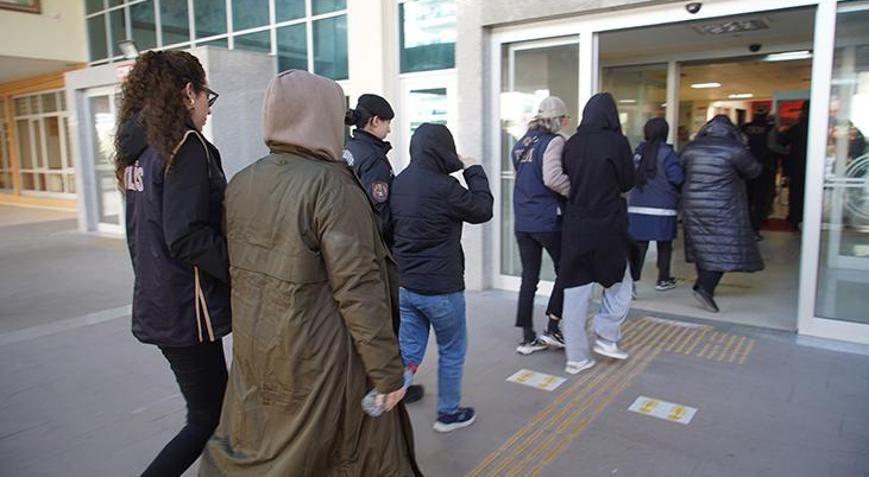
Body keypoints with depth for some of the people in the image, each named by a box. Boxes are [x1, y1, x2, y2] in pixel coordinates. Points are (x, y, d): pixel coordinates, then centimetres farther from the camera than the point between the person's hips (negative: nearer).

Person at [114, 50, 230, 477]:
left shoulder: (140, 147, 9)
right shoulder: (187, 146, -17)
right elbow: (187, 238, -24)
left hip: (156, 303, 9)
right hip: (186, 310, -9)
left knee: (211, 407, 22)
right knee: (206, 420, 6)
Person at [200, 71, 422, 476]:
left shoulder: (241, 183, 2)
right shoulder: (332, 186, -18)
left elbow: (237, 268, 10)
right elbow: (359, 291, -21)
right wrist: (388, 372, -15)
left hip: (254, 355, 7)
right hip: (320, 360, -6)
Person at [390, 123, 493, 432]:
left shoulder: (399, 183, 2)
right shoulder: (443, 187, -22)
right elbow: (482, 209, -8)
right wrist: (474, 171, 3)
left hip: (405, 285, 6)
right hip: (441, 288, -6)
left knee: (409, 351, 16)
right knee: (452, 351, 15)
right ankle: (448, 413, 29)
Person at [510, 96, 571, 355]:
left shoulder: (521, 144, 13)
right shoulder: (553, 141, -11)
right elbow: (553, 178, -24)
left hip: (523, 221, 7)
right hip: (548, 220, -7)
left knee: (529, 277, 11)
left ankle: (527, 338, 16)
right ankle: (552, 329, 10)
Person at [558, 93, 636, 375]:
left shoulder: (571, 144, 1)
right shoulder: (616, 142, -8)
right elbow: (628, 182, 1)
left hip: (575, 225, 3)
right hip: (607, 224, -3)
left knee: (575, 289, 7)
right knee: (619, 283, 20)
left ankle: (576, 357, 14)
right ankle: (606, 337, 18)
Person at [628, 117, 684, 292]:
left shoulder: (639, 151, 4)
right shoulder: (666, 153, -9)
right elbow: (677, 177, -14)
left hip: (637, 207, 4)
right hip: (662, 207, -3)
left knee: (639, 245, 4)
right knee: (664, 245, 11)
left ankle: (633, 279, -2)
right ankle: (663, 280, 22)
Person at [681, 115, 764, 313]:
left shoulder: (691, 148, 5)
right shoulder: (735, 149, -8)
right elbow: (754, 171, 3)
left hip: (693, 206, 5)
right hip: (722, 208, -5)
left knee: (703, 246, 15)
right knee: (723, 248, -2)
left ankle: (704, 284, 23)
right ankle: (705, 288, -14)